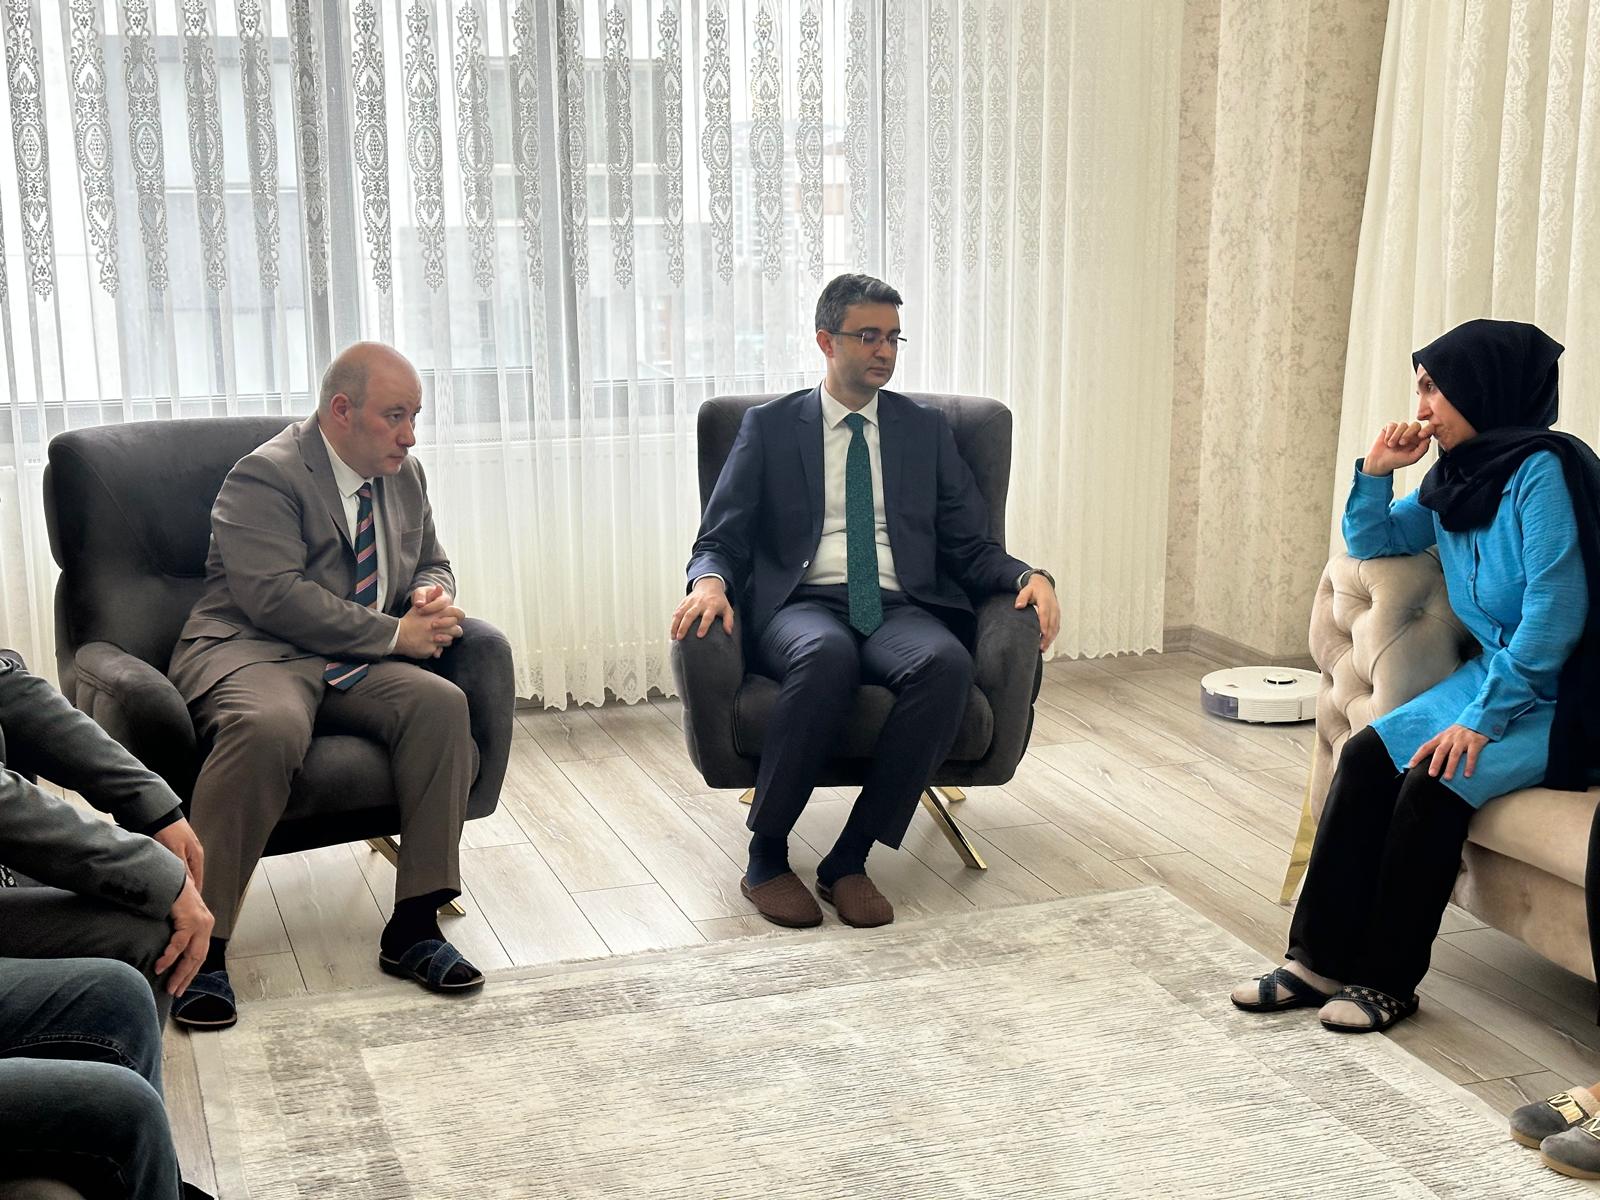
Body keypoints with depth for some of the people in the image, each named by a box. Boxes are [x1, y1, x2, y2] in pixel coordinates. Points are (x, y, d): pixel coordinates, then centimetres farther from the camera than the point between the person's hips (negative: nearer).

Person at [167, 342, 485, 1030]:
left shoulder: (403, 475, 16)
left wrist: (432, 592, 1)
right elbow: (277, 597, -20)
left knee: (442, 705, -23)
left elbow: (431, 564, 28)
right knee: (268, 728, -39)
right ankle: (199, 948, -31)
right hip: (252, 654, -6)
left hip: (356, 666, 7)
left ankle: (413, 928, -20)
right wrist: (396, 634, -17)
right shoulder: (266, 477, -9)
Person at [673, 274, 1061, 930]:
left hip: (899, 608, 2)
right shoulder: (769, 426, 14)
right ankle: (766, 860, -25)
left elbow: (970, 545, 16)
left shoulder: (926, 429, 20)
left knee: (947, 661, -34)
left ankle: (850, 859, -25)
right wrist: (710, 582, -17)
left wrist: (1029, 576, -5)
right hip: (802, 603, -2)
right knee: (827, 655, -39)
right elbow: (720, 537, 7)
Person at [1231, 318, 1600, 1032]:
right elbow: (1372, 543, 21)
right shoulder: (1457, 477, 7)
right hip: (1495, 673, 8)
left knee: (1434, 783, -25)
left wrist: (1483, 718, -24)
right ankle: (1321, 959, -6)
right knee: (1366, 756, -10)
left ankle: (1388, 981, -9)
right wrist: (1375, 473, 3)